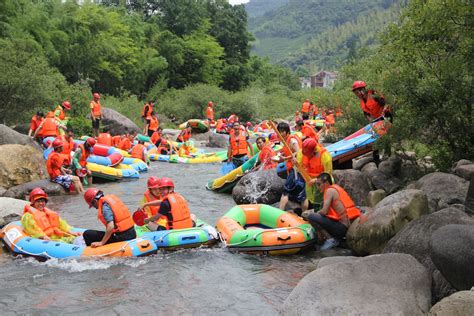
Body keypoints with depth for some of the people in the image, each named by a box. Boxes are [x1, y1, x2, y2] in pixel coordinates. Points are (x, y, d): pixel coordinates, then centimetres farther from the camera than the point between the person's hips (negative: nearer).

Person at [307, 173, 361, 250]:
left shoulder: (330, 190, -6)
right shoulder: (336, 188, 20)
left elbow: (324, 211, -15)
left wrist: (316, 214, 6)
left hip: (343, 227, -10)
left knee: (311, 217, -10)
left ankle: (330, 239, -10)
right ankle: (337, 238, 12)